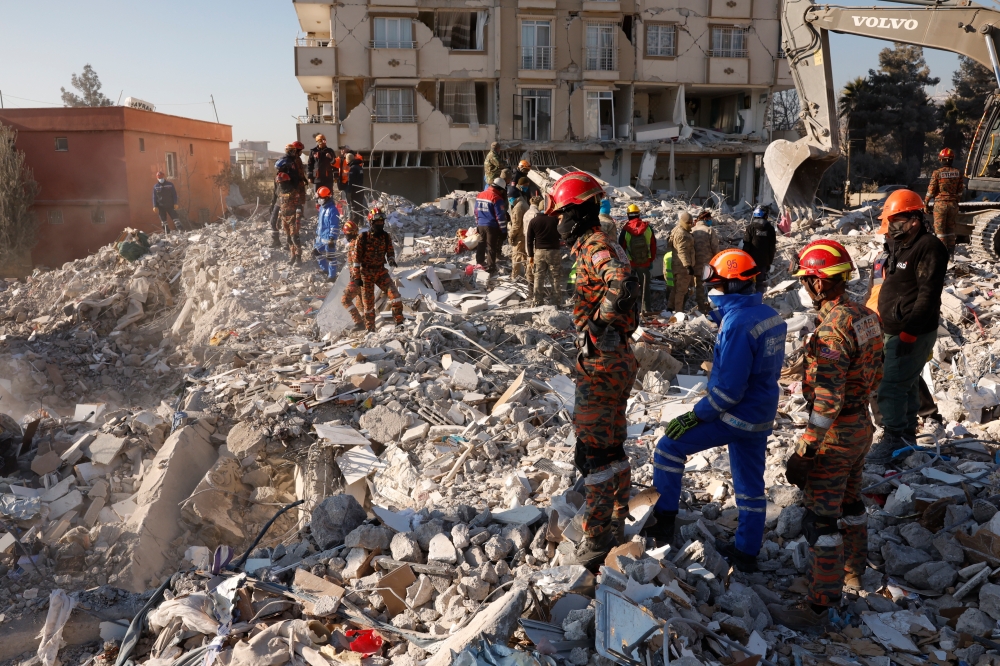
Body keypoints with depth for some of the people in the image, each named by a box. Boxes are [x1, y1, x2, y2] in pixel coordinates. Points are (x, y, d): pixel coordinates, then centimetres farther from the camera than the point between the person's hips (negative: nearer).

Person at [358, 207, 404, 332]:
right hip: (366, 273, -3)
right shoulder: (363, 238, -10)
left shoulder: (386, 236, 1)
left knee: (395, 295, -16)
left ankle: (399, 322, -8)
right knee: (369, 304, 3)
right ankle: (370, 330, 18)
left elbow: (390, 251, 11)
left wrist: (391, 260, -14)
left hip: (381, 271, 3)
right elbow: (356, 258, -6)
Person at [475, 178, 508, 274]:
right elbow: (500, 216, -17)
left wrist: (477, 224, 24)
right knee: (491, 247, 0)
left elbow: (476, 211, 16)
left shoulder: (480, 195, 8)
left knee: (481, 243, 20)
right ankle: (490, 266, 3)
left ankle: (480, 262, 30)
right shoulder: (497, 198, -17)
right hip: (492, 226, -7)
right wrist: (504, 230, -11)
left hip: (481, 225, 7)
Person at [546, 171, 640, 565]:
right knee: (611, 444, 19)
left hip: (601, 362, -11)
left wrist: (598, 326, -26)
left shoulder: (594, 247, -17)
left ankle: (597, 539, 5)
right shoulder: (598, 246, 15)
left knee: (594, 450, -3)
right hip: (616, 360, 11)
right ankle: (617, 525, 33)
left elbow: (621, 284, -36)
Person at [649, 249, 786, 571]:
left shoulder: (737, 323, -24)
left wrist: (695, 416, -17)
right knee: (751, 483, 17)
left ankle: (664, 520, 10)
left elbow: (729, 387, -25)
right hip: (762, 416, 9)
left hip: (735, 416, -9)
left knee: (669, 446, 3)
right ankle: (746, 552, 29)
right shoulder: (770, 314, 3)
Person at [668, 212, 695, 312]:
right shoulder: (682, 234, -19)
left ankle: (670, 306, 26)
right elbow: (682, 252, -26)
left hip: (677, 265, 10)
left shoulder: (677, 231, 14)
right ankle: (679, 311, -1)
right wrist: (688, 265, -31)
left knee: (677, 288, 19)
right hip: (683, 266, -10)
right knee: (682, 289, -5)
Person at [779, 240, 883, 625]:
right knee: (850, 501, 26)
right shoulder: (866, 316, 2)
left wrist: (803, 452, -25)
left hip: (835, 433, -9)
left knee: (821, 517, 0)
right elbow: (875, 374, 13)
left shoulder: (832, 328, -27)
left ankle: (822, 604, 9)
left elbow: (827, 401, -29)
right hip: (861, 424, 9)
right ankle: (853, 571, 44)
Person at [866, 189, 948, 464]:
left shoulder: (929, 248, -18)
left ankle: (894, 440, 1)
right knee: (906, 384, 18)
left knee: (890, 387, -9)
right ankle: (907, 435, 29)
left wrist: (909, 330, -25)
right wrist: (887, 323, 21)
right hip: (896, 330, 10)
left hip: (914, 333, -10)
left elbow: (928, 295, -23)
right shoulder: (900, 245, 13)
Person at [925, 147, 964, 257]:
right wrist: (956, 202, 20)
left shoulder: (937, 173, -11)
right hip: (953, 204, 4)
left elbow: (931, 190, -9)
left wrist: (926, 203, 1)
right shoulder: (958, 173, 2)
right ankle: (951, 252, 17)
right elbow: (960, 191, 8)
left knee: (940, 229, 2)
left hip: (940, 203, -4)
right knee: (951, 228, 13)